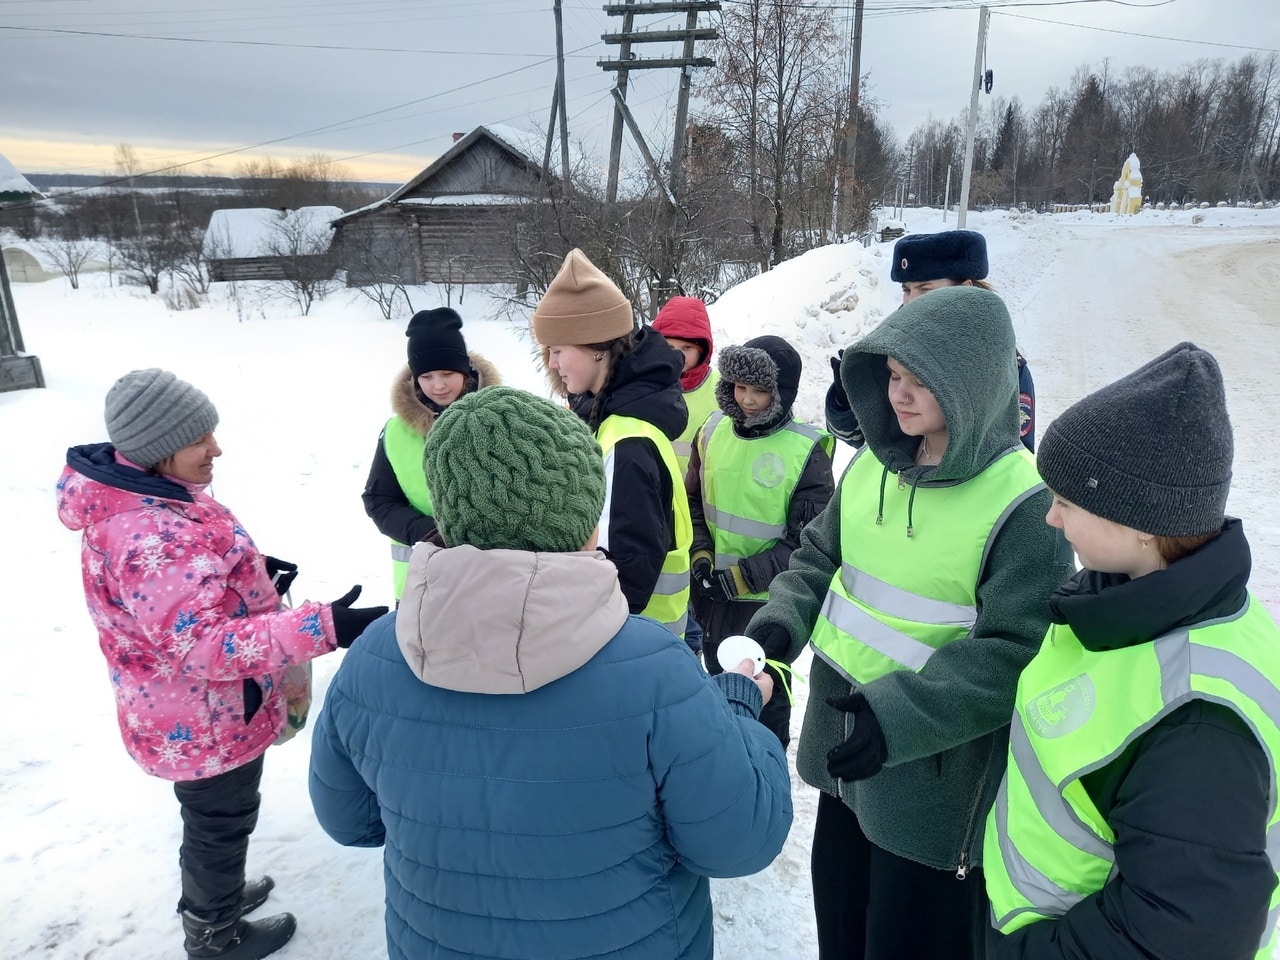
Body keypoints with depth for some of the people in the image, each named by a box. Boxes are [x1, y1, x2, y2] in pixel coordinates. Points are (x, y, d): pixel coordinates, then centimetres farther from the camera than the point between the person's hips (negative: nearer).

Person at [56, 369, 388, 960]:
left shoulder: (139, 493, -2)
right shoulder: (152, 536, -36)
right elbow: (200, 645, -38)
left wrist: (254, 574, 4)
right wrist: (322, 628, -44)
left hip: (195, 713, 9)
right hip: (208, 724, -9)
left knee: (211, 818, 31)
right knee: (222, 824, 16)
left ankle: (210, 894, 56)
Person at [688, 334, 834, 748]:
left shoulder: (806, 451, -18)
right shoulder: (715, 429, -4)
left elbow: (807, 540, -15)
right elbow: (694, 500, 8)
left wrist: (743, 576, -20)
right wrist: (700, 554, -6)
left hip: (767, 602, -5)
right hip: (710, 595, 5)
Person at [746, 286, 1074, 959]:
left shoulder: (1024, 502, -19)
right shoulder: (874, 464, 1)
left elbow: (1016, 653, -21)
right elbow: (820, 556, 10)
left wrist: (902, 715, -30)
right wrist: (783, 619, -8)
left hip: (936, 780, -6)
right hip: (843, 753, 6)